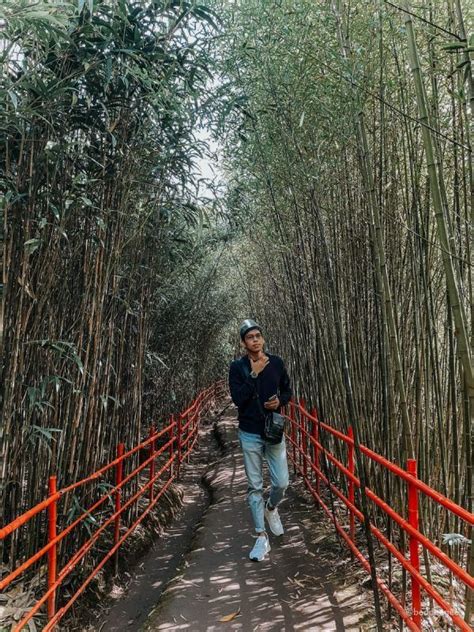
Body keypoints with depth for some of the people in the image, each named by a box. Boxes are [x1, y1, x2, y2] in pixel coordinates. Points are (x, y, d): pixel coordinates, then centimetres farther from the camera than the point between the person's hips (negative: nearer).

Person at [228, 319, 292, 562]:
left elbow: (288, 390, 12)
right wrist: (254, 374, -19)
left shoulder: (277, 363, 1)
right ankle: (261, 537, 18)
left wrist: (280, 400, -9)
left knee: (281, 483, 3)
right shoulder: (237, 367, -6)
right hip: (250, 435, -2)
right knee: (255, 486, 5)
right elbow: (238, 399, -16)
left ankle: (271, 508, 37)